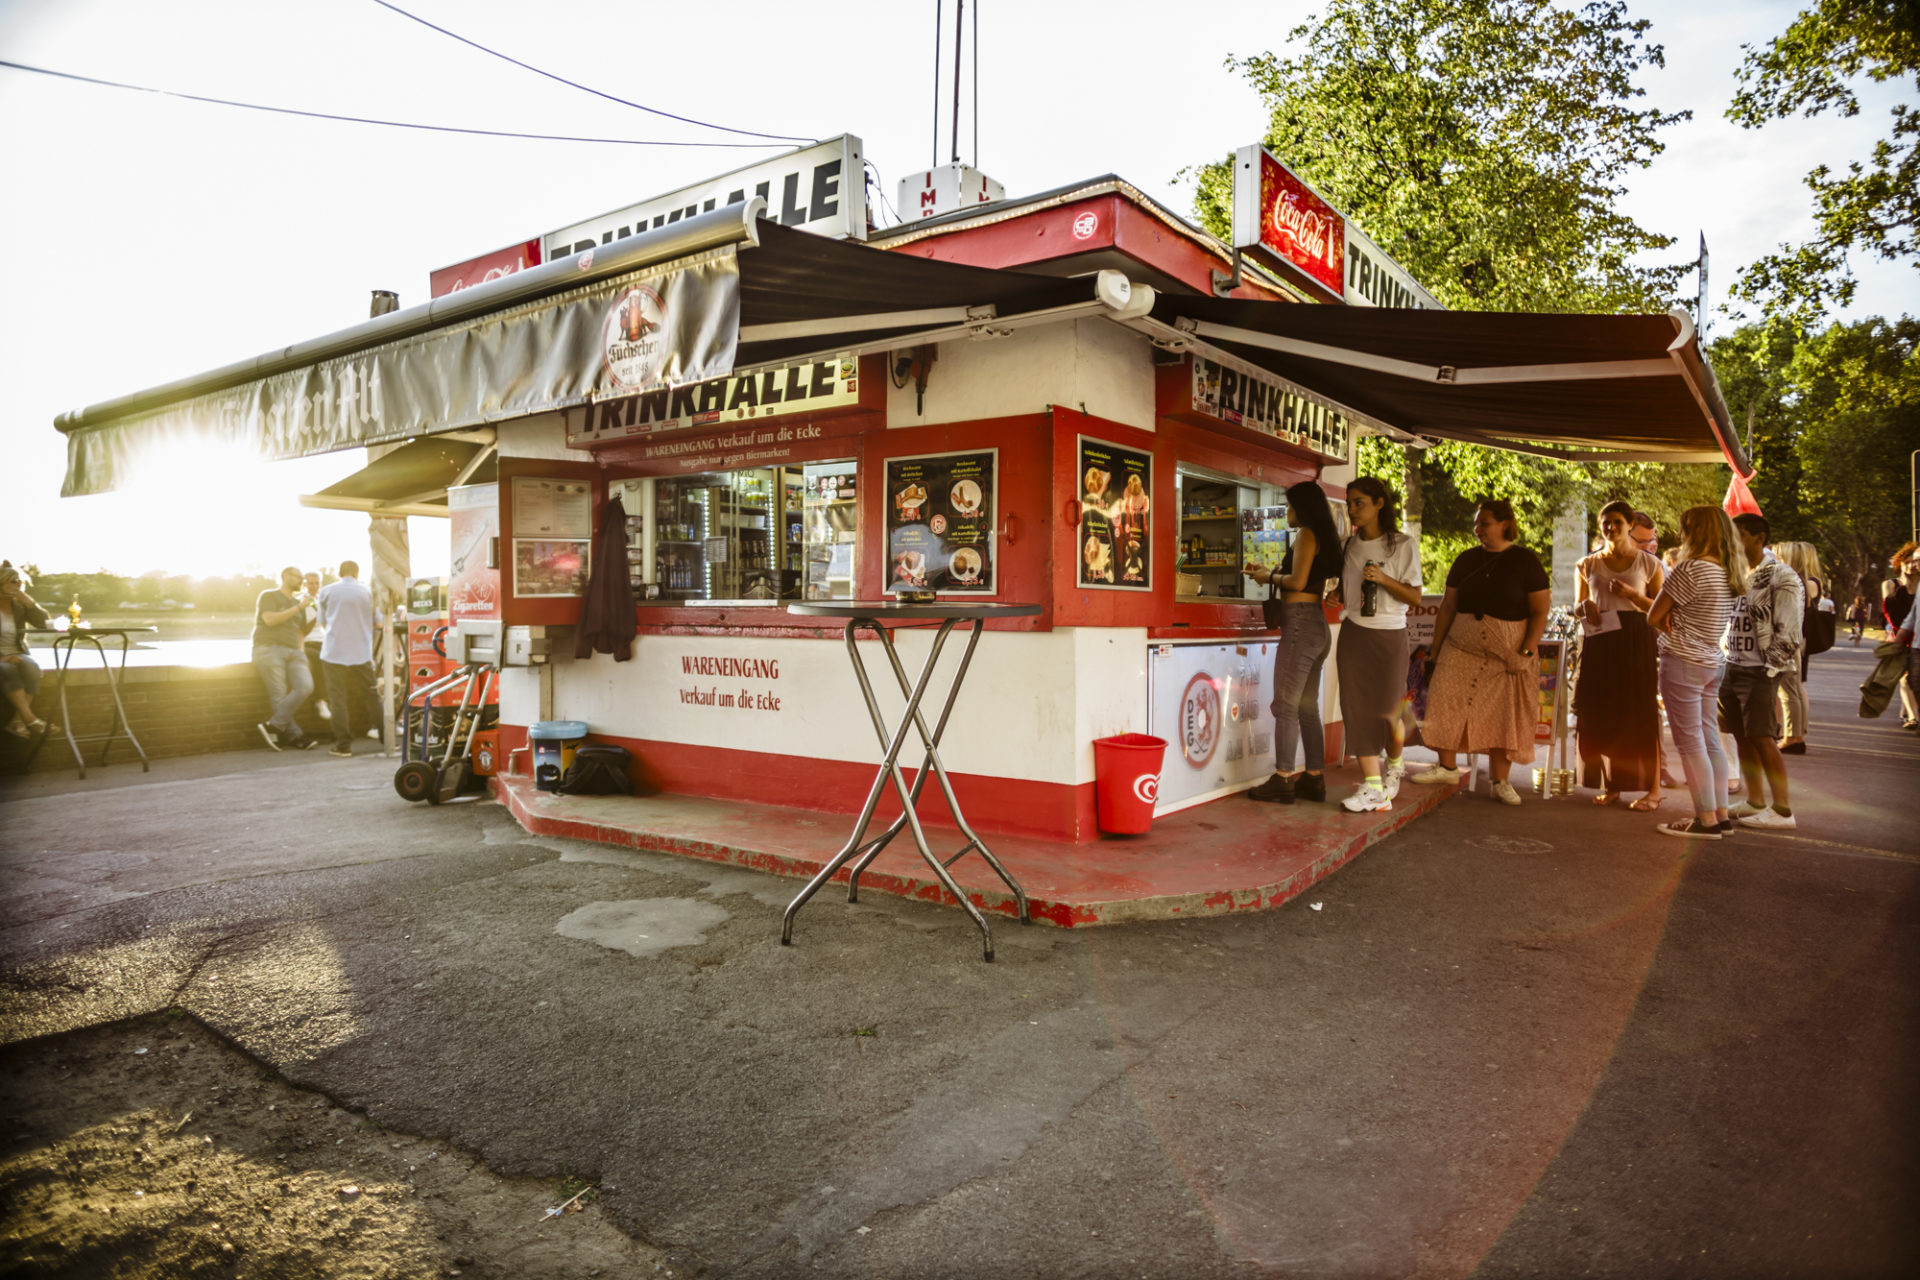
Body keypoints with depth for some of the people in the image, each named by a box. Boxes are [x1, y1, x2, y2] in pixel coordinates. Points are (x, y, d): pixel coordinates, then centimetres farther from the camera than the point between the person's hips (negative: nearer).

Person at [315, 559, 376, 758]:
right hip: (362, 653, 1)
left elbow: (323, 622, 13)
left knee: (338, 699, 3)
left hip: (334, 652, -1)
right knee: (371, 697, 8)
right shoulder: (367, 591, 3)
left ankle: (343, 745, 0)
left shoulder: (327, 591, 2)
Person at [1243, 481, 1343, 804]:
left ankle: (1282, 780, -4)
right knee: (1307, 707, 12)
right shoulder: (1325, 537, 19)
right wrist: (1269, 573, 19)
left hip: (1300, 623, -9)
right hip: (1318, 624, 9)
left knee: (1285, 705, -6)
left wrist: (1270, 577, 0)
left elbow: (1297, 581, -16)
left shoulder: (1305, 534, -8)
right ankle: (1314, 778, 15)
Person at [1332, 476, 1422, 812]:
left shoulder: (1403, 545, -5)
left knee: (1387, 710, 1)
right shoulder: (1351, 545, 9)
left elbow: (1414, 597, -6)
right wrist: (1336, 596, -1)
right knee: (1357, 709, -2)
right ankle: (1372, 788, 2)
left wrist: (1384, 579, -20)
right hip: (1353, 635, 4)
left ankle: (1394, 765, 33)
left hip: (1388, 636, -4)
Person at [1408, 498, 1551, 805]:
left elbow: (1540, 611, -3)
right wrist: (1435, 651, 9)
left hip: (1507, 651, -3)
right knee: (1445, 702, -7)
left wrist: (1526, 653, -13)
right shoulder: (1467, 560, 9)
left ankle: (1500, 782, 9)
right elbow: (1447, 607, 12)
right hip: (1461, 647, 3)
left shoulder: (1525, 561, -1)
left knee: (1503, 716, -1)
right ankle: (1447, 768, 9)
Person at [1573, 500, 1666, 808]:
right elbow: (1576, 608, 16)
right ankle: (1611, 785, 12)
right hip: (1599, 644, 2)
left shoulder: (1648, 564, 5)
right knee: (1601, 715, 1)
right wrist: (1586, 606, -7)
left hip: (1636, 644, -2)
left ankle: (1653, 788, 2)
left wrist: (1632, 595, -13)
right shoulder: (1587, 566, 12)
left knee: (1641, 715, -4)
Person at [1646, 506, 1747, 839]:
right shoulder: (1730, 574, 10)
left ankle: (1706, 819, 1)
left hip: (1682, 663, -8)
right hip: (1713, 663, 8)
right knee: (1710, 740, 14)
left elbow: (1653, 617, -11)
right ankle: (1721, 813, 19)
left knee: (1690, 743, -2)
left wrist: (1670, 625, 4)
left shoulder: (1691, 569, -17)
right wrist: (1677, 621, 0)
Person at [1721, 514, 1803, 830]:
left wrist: (1772, 670, -15)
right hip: (1734, 665, 8)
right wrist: (1726, 661, 14)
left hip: (1761, 670, -7)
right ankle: (1755, 802, 20)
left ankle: (1783, 811, -2)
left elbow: (1787, 633, -13)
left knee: (1762, 738, -8)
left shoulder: (1781, 577, -10)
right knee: (1741, 735, 10)